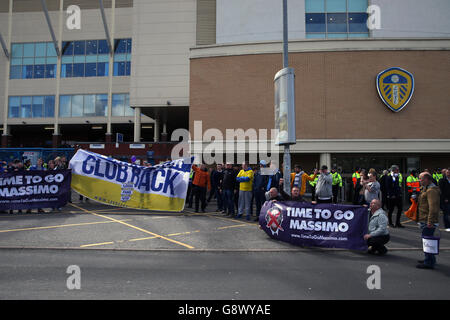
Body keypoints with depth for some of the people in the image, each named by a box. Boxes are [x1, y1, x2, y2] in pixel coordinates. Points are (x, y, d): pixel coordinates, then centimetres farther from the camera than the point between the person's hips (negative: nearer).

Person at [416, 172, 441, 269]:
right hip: (425, 221, 11)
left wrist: (430, 221, -27)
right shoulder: (425, 189, 18)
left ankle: (429, 263, -1)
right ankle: (430, 259, 31)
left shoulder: (431, 190, -17)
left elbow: (433, 207, -25)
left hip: (428, 222, -11)